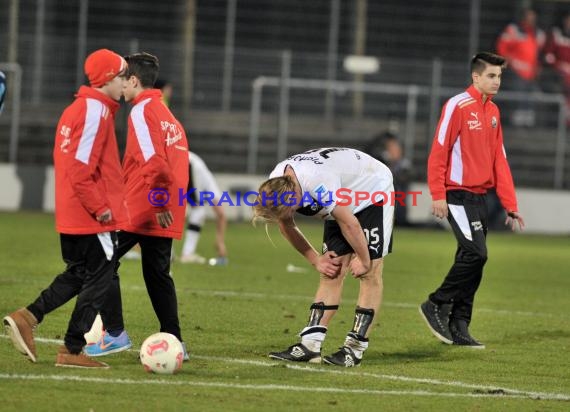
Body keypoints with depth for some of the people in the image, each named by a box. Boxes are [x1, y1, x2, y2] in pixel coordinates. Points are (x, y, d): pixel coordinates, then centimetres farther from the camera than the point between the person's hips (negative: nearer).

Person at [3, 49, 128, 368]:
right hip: (93, 219, -9)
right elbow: (81, 168, -23)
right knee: (98, 281, 0)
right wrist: (100, 207, -19)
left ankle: (27, 318, 7)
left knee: (78, 275, 19)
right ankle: (72, 351, 2)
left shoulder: (77, 109, 14)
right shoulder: (96, 111, -16)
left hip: (70, 215, 9)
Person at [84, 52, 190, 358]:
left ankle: (114, 333, -8)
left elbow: (153, 161, -20)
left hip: (141, 208, -9)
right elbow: (177, 162, 19)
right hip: (165, 213, 9)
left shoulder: (142, 111, -9)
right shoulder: (167, 115, 18)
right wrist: (163, 202, 19)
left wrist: (158, 203, -19)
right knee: (157, 273, 12)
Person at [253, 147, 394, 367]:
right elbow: (287, 226, 1)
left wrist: (363, 259, -18)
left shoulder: (319, 182, -41)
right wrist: (315, 259, 0)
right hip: (343, 204, 7)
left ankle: (355, 348, -10)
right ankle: (310, 345, -7)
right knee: (331, 273, -1)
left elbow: (348, 223, -31)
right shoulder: (274, 186, -17)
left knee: (369, 274, -10)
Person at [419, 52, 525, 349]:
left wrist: (510, 205, 11)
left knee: (471, 259, 6)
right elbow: (438, 152, -11)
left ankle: (458, 328, 10)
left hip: (479, 197, 8)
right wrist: (438, 196, -16)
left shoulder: (493, 112, 14)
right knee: (475, 254, -16)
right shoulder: (458, 106, -9)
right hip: (458, 195, -8)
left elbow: (499, 161, 15)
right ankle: (436, 305, -2)